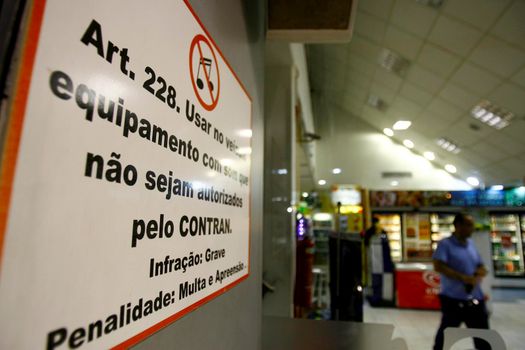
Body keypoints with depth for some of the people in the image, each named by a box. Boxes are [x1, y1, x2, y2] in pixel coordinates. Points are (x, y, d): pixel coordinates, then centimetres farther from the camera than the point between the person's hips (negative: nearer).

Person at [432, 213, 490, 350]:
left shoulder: (471, 244, 10)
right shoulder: (445, 244, -12)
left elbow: (481, 267, 17)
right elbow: (438, 266, -22)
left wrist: (480, 273, -7)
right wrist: (463, 278, -25)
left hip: (475, 298, 7)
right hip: (453, 298, -6)